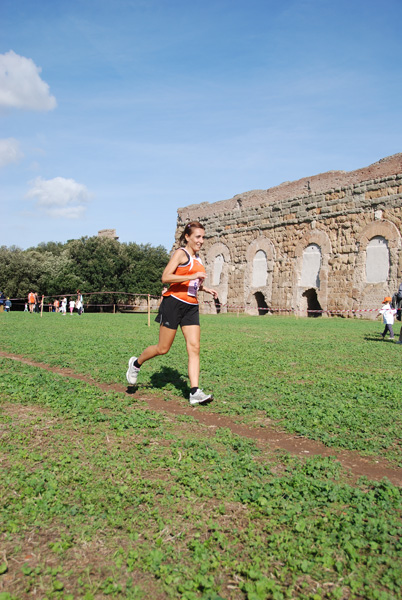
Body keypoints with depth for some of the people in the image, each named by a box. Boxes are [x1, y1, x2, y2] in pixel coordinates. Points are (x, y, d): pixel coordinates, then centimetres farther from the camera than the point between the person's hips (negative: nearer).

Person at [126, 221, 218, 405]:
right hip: (174, 303, -7)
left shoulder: (197, 257, 19)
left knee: (194, 348, -5)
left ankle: (194, 392, -7)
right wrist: (192, 276, -22)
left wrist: (205, 289, 16)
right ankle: (136, 363, 28)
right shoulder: (181, 253, -6)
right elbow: (165, 277, -18)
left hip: (191, 307, 7)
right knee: (163, 348, 1)